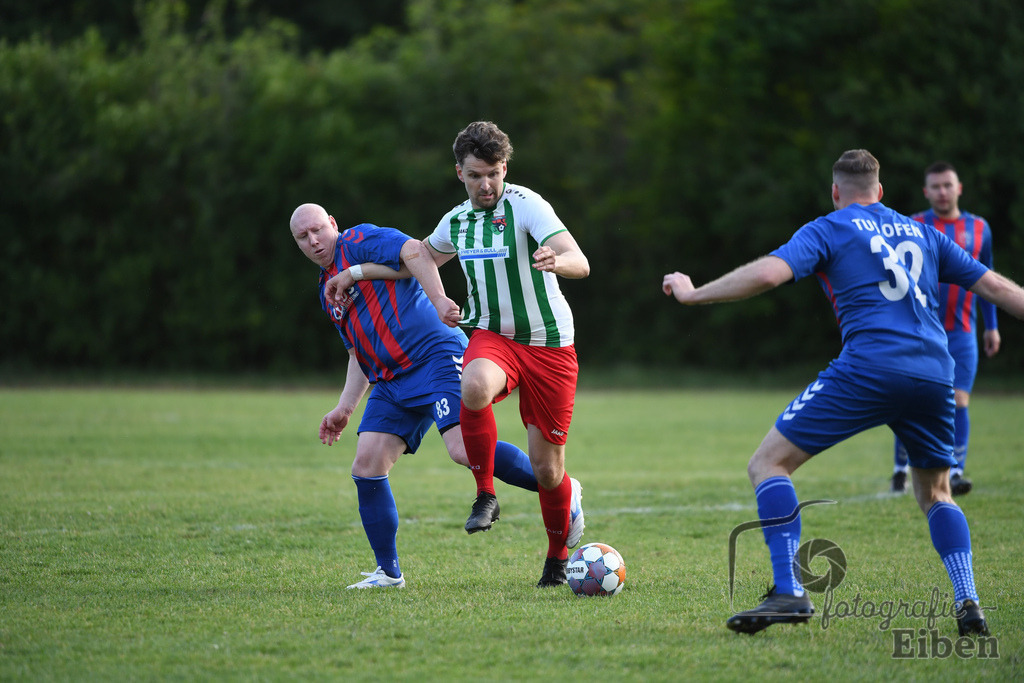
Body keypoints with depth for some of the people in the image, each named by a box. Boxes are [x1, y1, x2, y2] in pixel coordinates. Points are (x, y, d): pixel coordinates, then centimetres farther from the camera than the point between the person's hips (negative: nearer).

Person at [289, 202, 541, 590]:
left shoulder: (359, 242, -2)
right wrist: (345, 407, 22)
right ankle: (388, 572, 2)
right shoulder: (327, 291, 24)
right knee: (367, 465, -4)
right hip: (392, 382, 9)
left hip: (436, 357, -9)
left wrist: (439, 299, -34)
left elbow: (415, 252, -20)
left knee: (464, 450, -25)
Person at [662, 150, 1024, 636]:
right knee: (935, 493, 25)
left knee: (768, 464, 2)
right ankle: (968, 603, 6)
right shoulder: (922, 234, 25)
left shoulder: (828, 229, 10)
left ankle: (789, 592, -11)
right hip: (935, 374, 5)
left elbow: (768, 273, -6)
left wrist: (692, 294, 4)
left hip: (868, 369, -5)